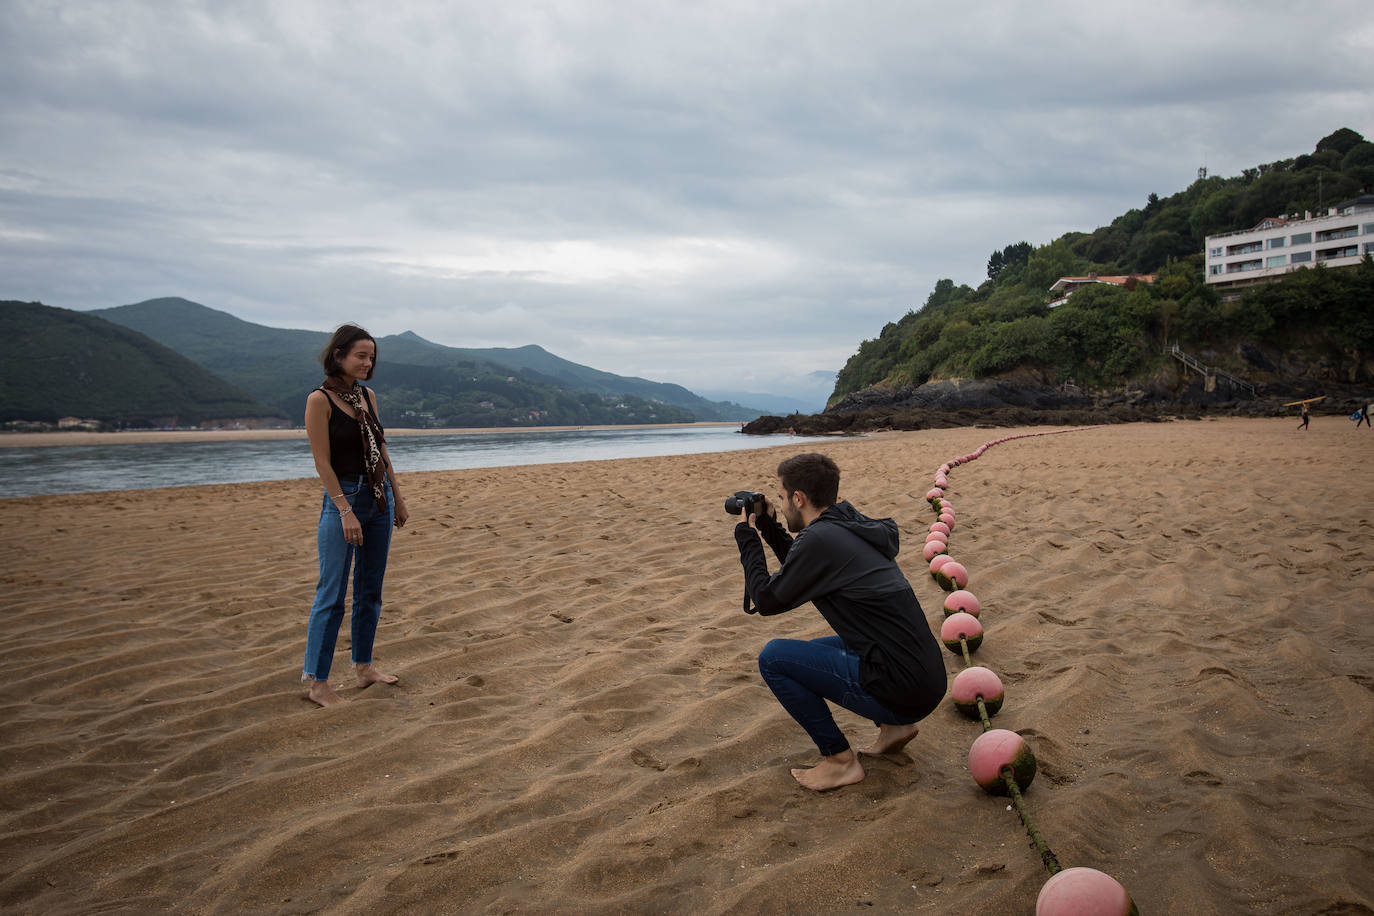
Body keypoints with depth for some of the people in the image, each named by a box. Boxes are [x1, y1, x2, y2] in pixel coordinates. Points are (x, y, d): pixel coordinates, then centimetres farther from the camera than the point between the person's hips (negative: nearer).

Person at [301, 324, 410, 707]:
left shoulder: (368, 395, 9)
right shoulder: (320, 399, -10)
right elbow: (322, 462, -13)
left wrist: (398, 498, 15)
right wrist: (346, 512, -17)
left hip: (379, 497, 7)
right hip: (343, 498, -7)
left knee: (371, 590, 12)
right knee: (332, 594, -4)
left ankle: (363, 667, 23)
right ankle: (315, 681, 6)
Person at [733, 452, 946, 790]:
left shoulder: (819, 538, -15)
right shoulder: (851, 527, 12)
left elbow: (768, 600, -5)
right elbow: (801, 570, 29)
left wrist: (747, 537, 6)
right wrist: (769, 528, 24)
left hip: (903, 692, -9)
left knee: (773, 657, -4)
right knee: (815, 649, 29)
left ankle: (840, 761, 2)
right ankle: (894, 727, 20)